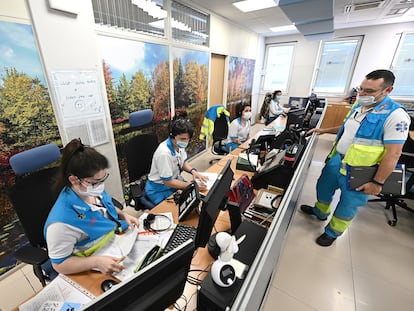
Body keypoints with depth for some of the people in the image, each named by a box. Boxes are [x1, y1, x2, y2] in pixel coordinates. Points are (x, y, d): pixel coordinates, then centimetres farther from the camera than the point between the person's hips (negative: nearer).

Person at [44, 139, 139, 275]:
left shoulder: (93, 190, -10)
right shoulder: (62, 222, -30)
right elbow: (59, 264, -17)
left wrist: (124, 215, -7)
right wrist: (96, 261, -31)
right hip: (100, 269, -5)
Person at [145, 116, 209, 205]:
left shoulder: (179, 144, -10)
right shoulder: (164, 153, -32)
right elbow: (168, 182, -25)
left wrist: (193, 171, -11)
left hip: (174, 180, 7)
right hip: (160, 189, -7)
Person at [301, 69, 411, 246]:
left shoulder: (395, 115, -20)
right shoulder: (358, 106, 3)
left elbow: (393, 153, -20)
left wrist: (377, 182, -19)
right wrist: (324, 130, 14)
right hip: (336, 159, 7)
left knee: (347, 205, 11)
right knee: (323, 187, 23)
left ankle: (333, 232, 35)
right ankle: (320, 212, 51)